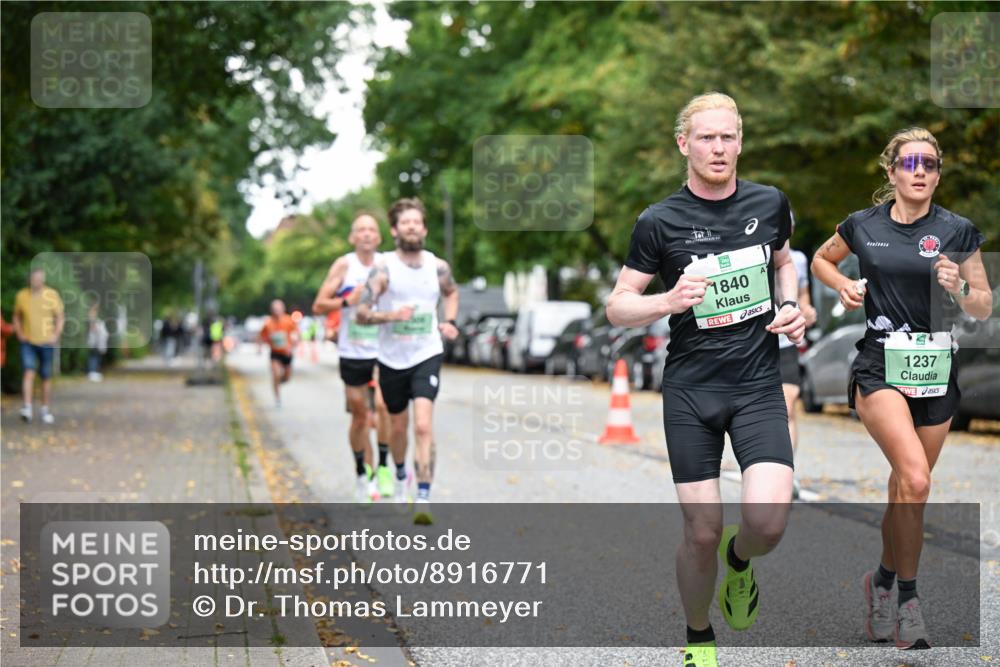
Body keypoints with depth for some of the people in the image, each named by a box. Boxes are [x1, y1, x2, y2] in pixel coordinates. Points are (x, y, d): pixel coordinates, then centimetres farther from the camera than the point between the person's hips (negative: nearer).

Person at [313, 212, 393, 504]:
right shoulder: (344, 266, -4)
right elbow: (319, 306, -5)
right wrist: (348, 300, -18)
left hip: (382, 351, 0)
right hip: (352, 353, 0)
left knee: (381, 406, -17)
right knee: (360, 416, 7)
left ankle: (383, 468, -3)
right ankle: (362, 474, 22)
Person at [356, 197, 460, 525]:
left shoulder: (438, 267, 0)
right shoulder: (384, 268, -10)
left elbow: (451, 292, 23)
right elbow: (361, 314, -13)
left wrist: (450, 321, 7)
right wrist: (391, 315, -29)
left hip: (427, 355, 0)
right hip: (392, 359, 0)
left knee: (423, 426, -17)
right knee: (398, 426, 16)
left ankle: (423, 500, -19)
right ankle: (401, 474, 46)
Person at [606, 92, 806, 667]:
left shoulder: (770, 204, 3)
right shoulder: (660, 221, -5)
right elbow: (617, 307, -1)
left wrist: (790, 307, 4)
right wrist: (668, 302, -20)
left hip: (759, 384, 1)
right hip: (691, 388, -1)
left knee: (769, 520, -17)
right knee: (702, 532, -1)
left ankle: (739, 560, 20)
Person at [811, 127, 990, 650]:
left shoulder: (957, 231, 0)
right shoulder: (862, 226, 2)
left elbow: (984, 308, 5)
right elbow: (821, 260, 22)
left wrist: (959, 289, -16)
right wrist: (843, 286, 2)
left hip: (936, 371, 2)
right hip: (879, 367, -2)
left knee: (907, 488, 12)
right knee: (915, 480, -22)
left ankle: (883, 581, 35)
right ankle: (908, 597, -10)